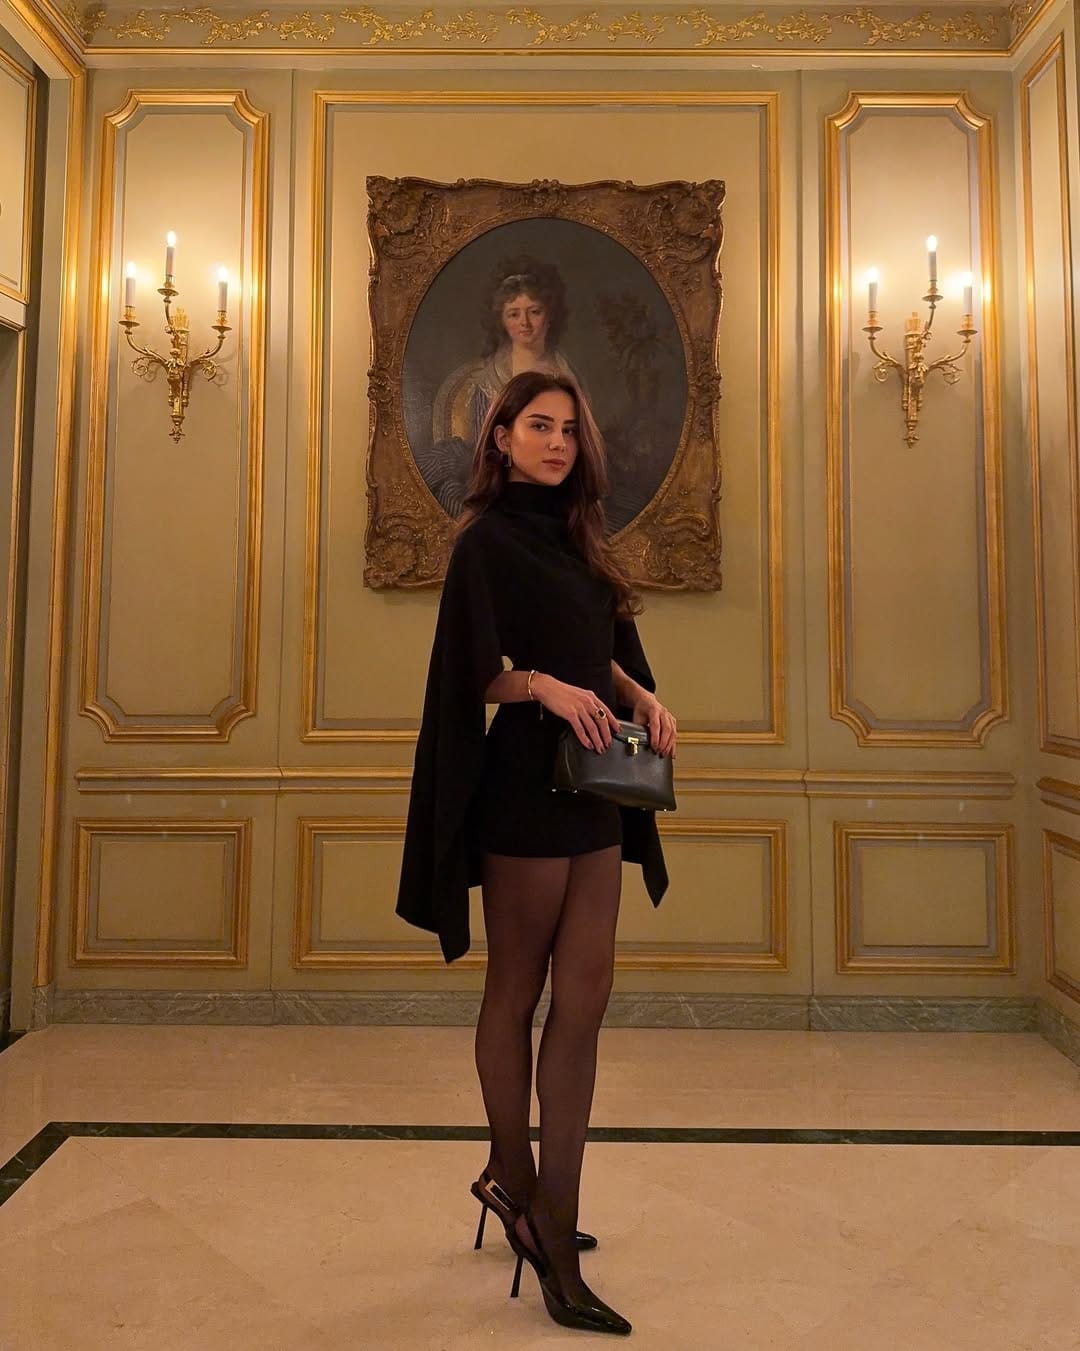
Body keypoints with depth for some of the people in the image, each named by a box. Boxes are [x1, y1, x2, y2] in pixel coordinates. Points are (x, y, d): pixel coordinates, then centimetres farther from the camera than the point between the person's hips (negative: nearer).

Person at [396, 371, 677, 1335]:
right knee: (518, 991, 8)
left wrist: (643, 696, -1)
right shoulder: (488, 539, -6)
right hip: (527, 785, -7)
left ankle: (548, 1210, 19)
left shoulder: (574, 537, 16)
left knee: (586, 994, 7)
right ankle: (517, 1179, 27)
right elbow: (477, 673, -11)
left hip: (593, 788, 7)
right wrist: (545, 686, -28)